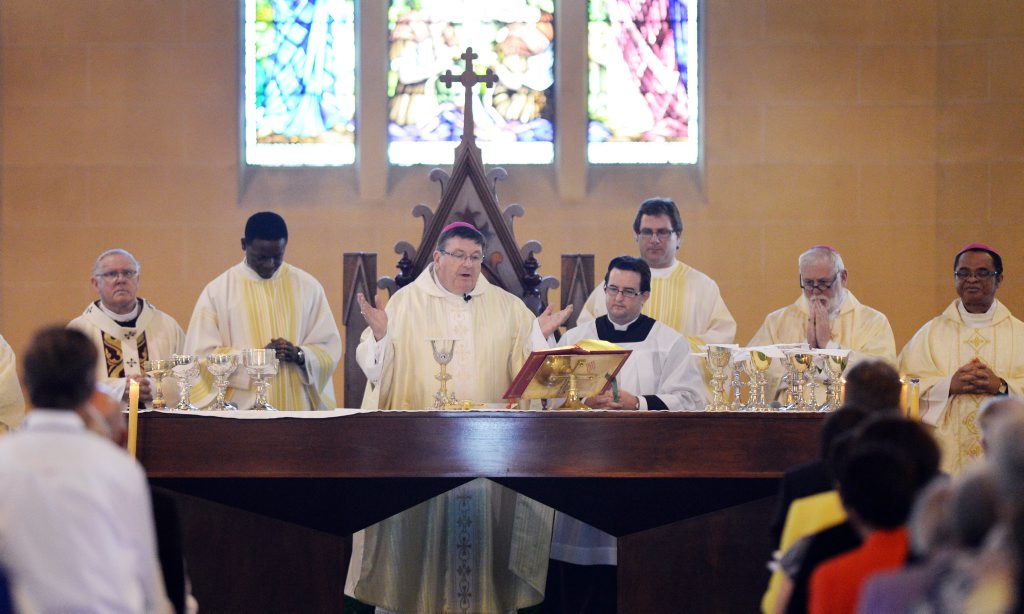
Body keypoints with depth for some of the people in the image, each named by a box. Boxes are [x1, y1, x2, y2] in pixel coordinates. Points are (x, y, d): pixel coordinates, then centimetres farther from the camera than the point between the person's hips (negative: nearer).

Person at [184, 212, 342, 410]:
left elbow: (330, 349, 8)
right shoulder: (218, 291, 2)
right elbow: (201, 355, -2)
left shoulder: (308, 287, 8)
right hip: (242, 410, -1)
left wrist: (300, 355, -13)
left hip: (297, 409, 1)